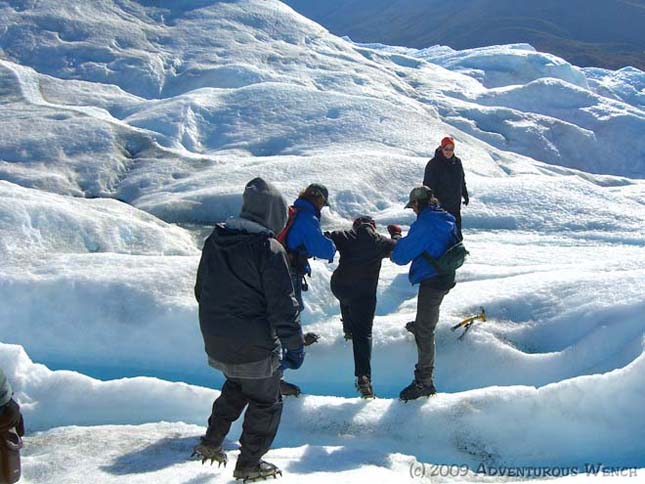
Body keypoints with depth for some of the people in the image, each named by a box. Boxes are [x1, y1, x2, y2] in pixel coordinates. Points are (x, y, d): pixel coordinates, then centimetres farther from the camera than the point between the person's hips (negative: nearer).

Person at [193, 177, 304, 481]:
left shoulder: (214, 241, 3)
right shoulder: (269, 248, -19)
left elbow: (201, 291, 14)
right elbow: (283, 305, -19)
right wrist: (295, 345, -10)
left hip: (216, 343, 7)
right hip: (254, 347, -7)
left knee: (236, 386, 31)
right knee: (265, 402, 13)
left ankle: (211, 442, 31)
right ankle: (249, 464, 23)